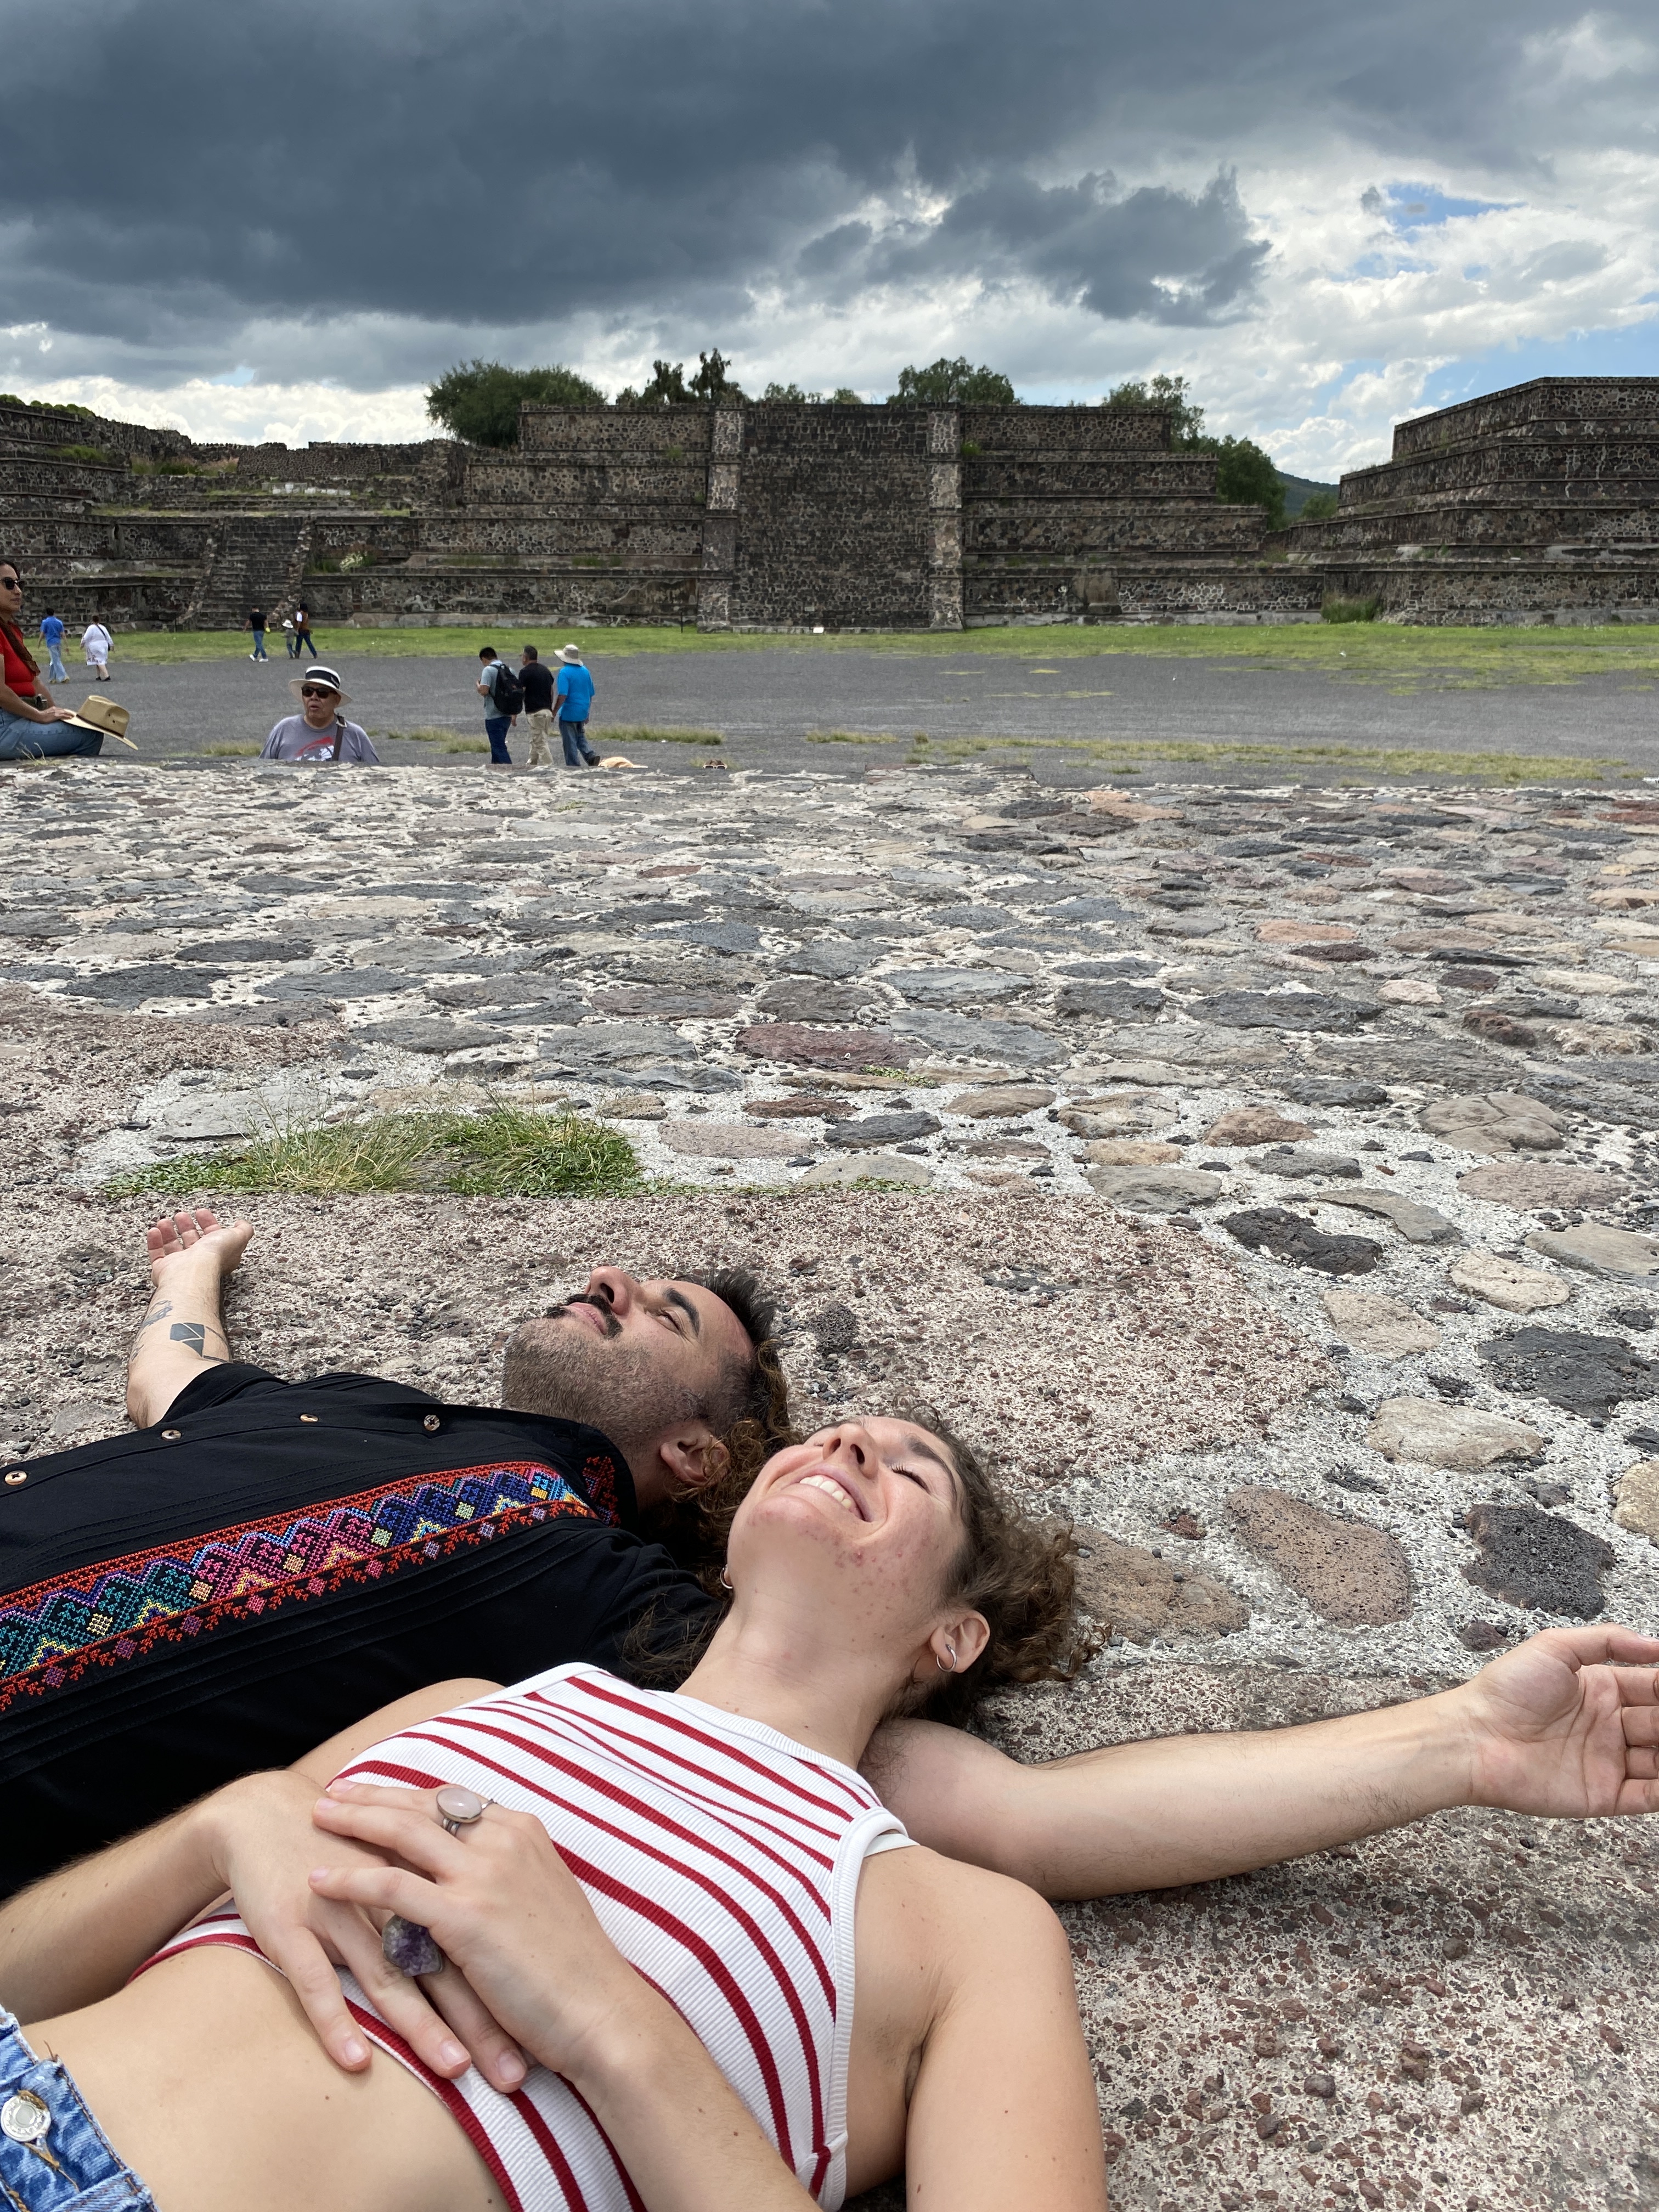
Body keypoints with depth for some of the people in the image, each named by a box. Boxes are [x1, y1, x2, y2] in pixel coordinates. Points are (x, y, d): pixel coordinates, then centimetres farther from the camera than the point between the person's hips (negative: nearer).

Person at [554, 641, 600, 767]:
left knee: (570, 743, 2)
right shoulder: (585, 671, 7)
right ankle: (591, 755, 0)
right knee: (580, 737, 22)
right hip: (582, 713, 7)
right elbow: (591, 695, 13)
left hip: (568, 713, -7)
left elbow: (563, 696, -22)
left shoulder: (565, 672, -14)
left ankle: (574, 768, 5)